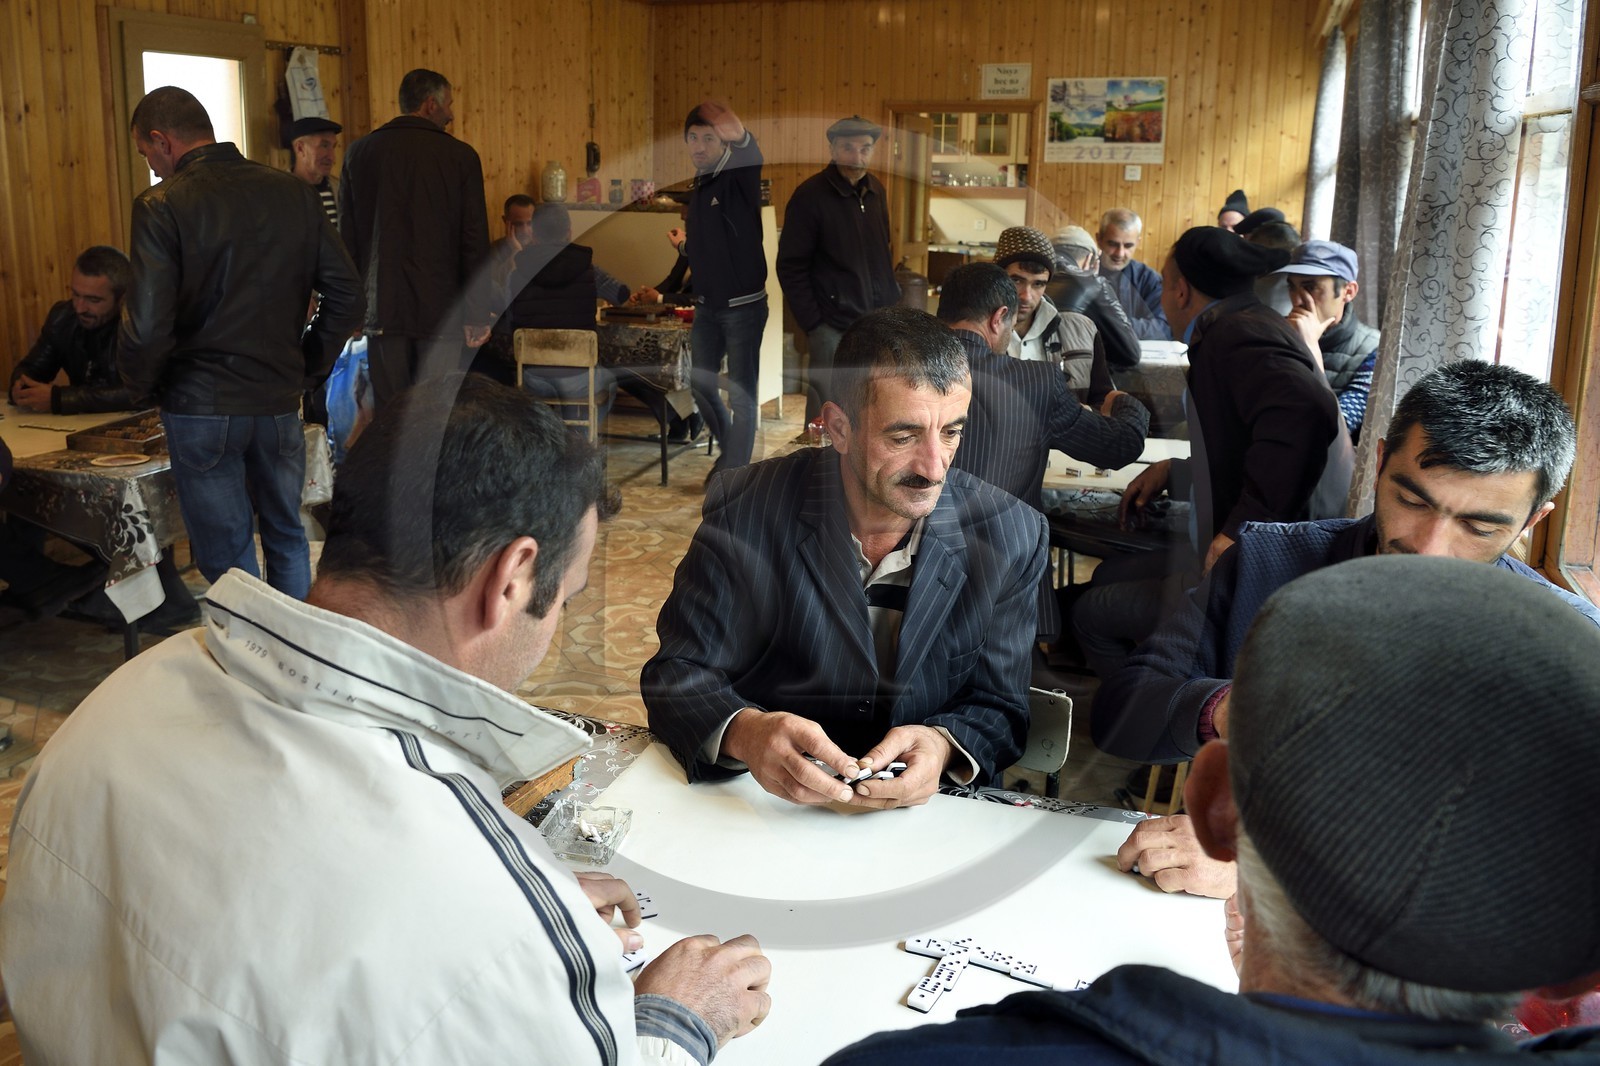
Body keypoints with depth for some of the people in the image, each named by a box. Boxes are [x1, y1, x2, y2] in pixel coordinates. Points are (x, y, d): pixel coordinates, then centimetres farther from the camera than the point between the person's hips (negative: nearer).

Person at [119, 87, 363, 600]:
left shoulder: (162, 205, -11)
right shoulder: (294, 192, 2)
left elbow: (148, 326, -17)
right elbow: (346, 294, 1)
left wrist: (140, 384, 2)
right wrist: (309, 366, 11)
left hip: (201, 408, -4)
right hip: (281, 401, 4)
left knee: (228, 558, 7)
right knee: (287, 539, 19)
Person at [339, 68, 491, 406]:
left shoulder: (359, 153, 7)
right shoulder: (460, 156, -2)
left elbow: (347, 236, 10)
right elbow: (475, 241, -4)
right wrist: (478, 314, 0)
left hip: (382, 307, 3)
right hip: (440, 308, -3)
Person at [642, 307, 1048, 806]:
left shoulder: (1011, 537, -5)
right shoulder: (745, 512, -9)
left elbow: (998, 709, 1)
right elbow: (675, 672, -5)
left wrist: (942, 747, -22)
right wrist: (743, 731, -27)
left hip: (929, 819, 2)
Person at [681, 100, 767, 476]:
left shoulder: (739, 180, -12)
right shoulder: (698, 190, 10)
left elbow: (749, 149, -36)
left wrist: (738, 133, -55)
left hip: (743, 306, -8)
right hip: (707, 307, 8)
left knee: (741, 395, 0)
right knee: (701, 385, 14)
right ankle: (731, 450, 34)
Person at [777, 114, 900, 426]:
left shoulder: (875, 190, 10)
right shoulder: (810, 195, -8)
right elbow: (790, 268, -7)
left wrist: (893, 301, 12)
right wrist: (813, 325, -11)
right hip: (834, 327, -6)